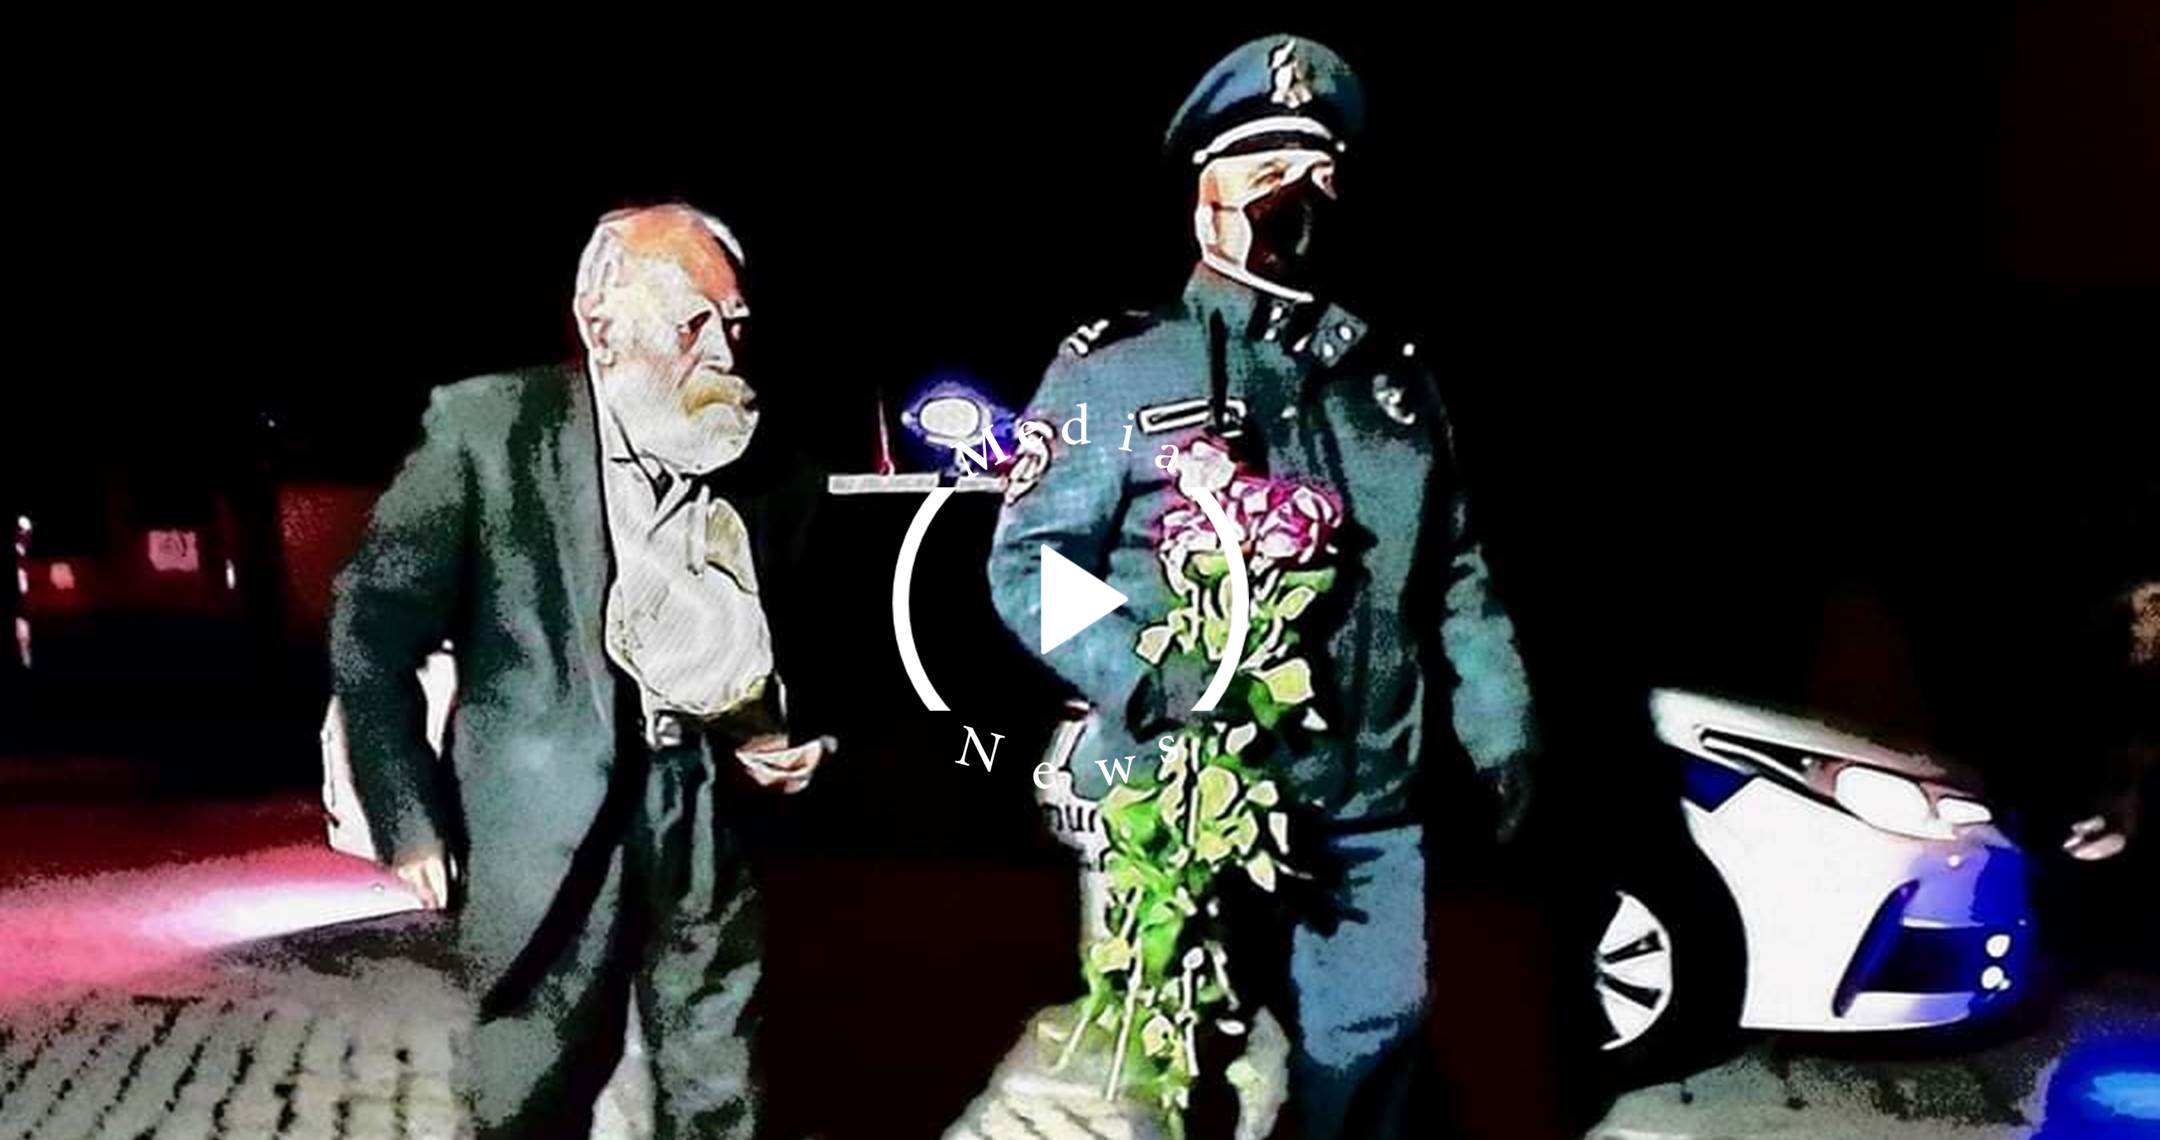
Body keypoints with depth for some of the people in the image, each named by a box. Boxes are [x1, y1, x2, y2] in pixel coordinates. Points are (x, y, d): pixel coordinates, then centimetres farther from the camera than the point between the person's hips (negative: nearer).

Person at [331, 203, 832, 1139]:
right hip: (551, 826, -3)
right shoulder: (488, 429, -11)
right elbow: (372, 631, -7)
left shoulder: (763, 472, 1)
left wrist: (792, 736, -1)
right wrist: (412, 822, -7)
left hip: (710, 818, 4)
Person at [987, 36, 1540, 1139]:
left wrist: (1498, 731, 12)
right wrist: (1147, 686, -21)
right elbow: (1026, 564, -8)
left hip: (1369, 803, 5)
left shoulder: (1394, 378, 12)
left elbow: (1457, 576, 17)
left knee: (1373, 1035, 15)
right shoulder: (1115, 371, -5)